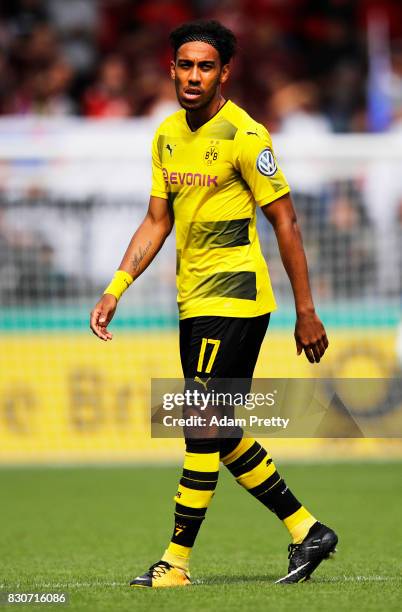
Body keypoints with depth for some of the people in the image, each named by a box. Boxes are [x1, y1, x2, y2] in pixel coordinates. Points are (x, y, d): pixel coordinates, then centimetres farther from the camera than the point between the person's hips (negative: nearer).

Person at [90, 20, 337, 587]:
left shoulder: (244, 135, -12)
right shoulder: (167, 136, 10)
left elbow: (285, 223, -10)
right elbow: (157, 222, 15)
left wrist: (306, 313, -10)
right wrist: (115, 290, 3)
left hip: (234, 299, -8)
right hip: (194, 304, 8)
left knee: (205, 428, -10)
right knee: (221, 434, 11)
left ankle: (177, 560, -6)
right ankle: (306, 530, 22)